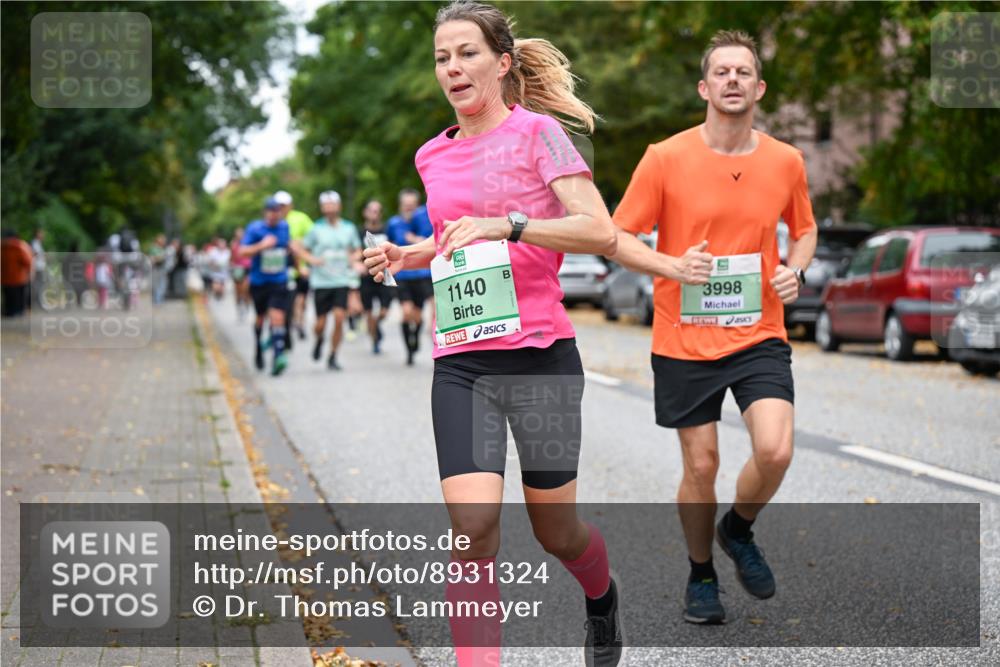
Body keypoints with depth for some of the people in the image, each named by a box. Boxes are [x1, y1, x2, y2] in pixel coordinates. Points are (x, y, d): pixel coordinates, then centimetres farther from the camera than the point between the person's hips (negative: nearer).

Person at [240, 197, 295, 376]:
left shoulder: (285, 226, 3)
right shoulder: (255, 228, -8)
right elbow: (243, 251, -15)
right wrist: (262, 245, -26)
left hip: (279, 282, 0)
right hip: (259, 281, 0)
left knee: (277, 317, -16)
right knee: (261, 317, 16)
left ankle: (278, 355, -23)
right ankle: (258, 348, 42)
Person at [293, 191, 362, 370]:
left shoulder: (349, 228, 6)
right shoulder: (316, 228, 0)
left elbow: (357, 250, 19)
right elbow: (298, 247, 6)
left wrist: (354, 257, -3)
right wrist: (311, 259, -11)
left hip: (342, 281, 1)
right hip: (321, 281, -1)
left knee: (339, 318, -12)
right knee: (321, 323, 1)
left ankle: (333, 357, 2)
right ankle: (319, 340, 37)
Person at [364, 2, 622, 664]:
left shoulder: (538, 131, -4)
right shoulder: (433, 156, 13)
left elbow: (601, 232, -13)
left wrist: (507, 224, -22)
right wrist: (408, 255, 12)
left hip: (540, 355, -3)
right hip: (460, 364, 4)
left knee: (555, 530, 11)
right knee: (473, 530, -13)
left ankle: (603, 596, 45)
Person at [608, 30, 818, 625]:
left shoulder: (786, 161, 2)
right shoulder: (666, 158, -6)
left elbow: (804, 228, 20)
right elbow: (620, 238, -1)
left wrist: (795, 270, -1)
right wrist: (673, 266, -19)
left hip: (759, 335, 2)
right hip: (685, 339, -1)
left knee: (776, 451, -16)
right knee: (701, 466, 5)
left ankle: (739, 531, 17)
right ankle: (701, 574, 31)